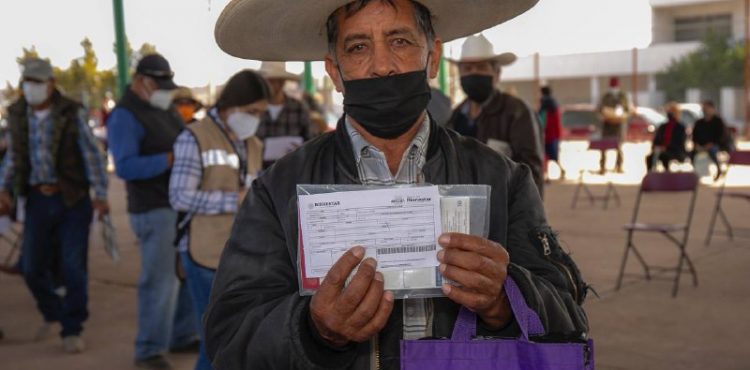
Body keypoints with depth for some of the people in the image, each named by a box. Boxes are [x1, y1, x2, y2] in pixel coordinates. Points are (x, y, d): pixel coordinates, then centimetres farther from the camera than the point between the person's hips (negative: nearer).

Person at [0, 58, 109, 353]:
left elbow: (92, 154, -6)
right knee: (32, 267, 8)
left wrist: (100, 195, -11)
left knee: (73, 266, -3)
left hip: (72, 199, -4)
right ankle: (53, 314, 35)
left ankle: (72, 331, 11)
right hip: (37, 199, 4)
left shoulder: (71, 113, -7)